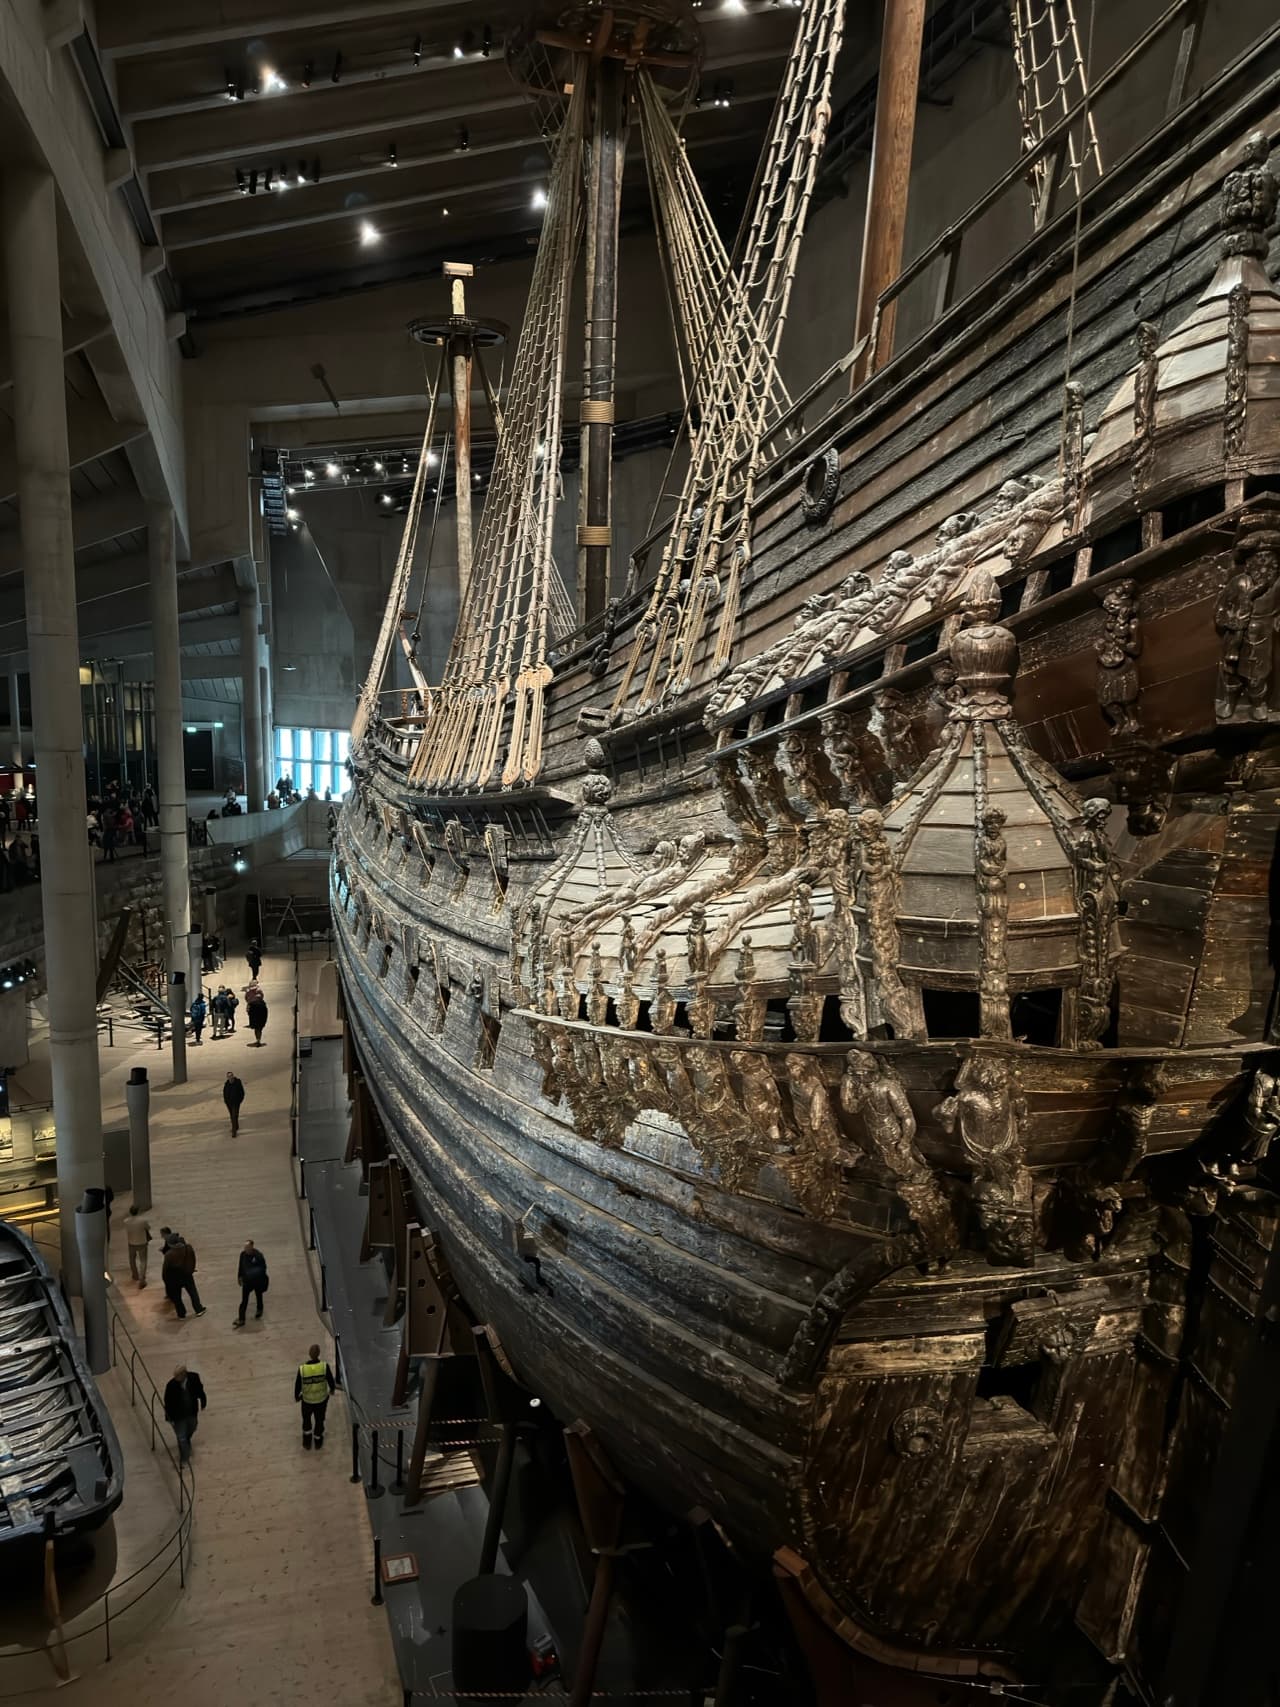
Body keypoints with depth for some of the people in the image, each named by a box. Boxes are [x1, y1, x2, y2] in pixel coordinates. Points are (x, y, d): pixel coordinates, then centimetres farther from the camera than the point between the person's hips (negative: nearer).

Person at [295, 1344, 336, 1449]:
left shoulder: (302, 1369, -28)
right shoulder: (324, 1366, -28)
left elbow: (297, 1385, -14)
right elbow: (331, 1381, -13)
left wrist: (296, 1396, 9)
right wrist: (332, 1389, 11)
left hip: (307, 1400, 0)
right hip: (321, 1399, 0)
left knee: (306, 1418, 30)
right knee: (319, 1419, 26)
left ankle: (307, 1440, 44)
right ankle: (318, 1440, 46)